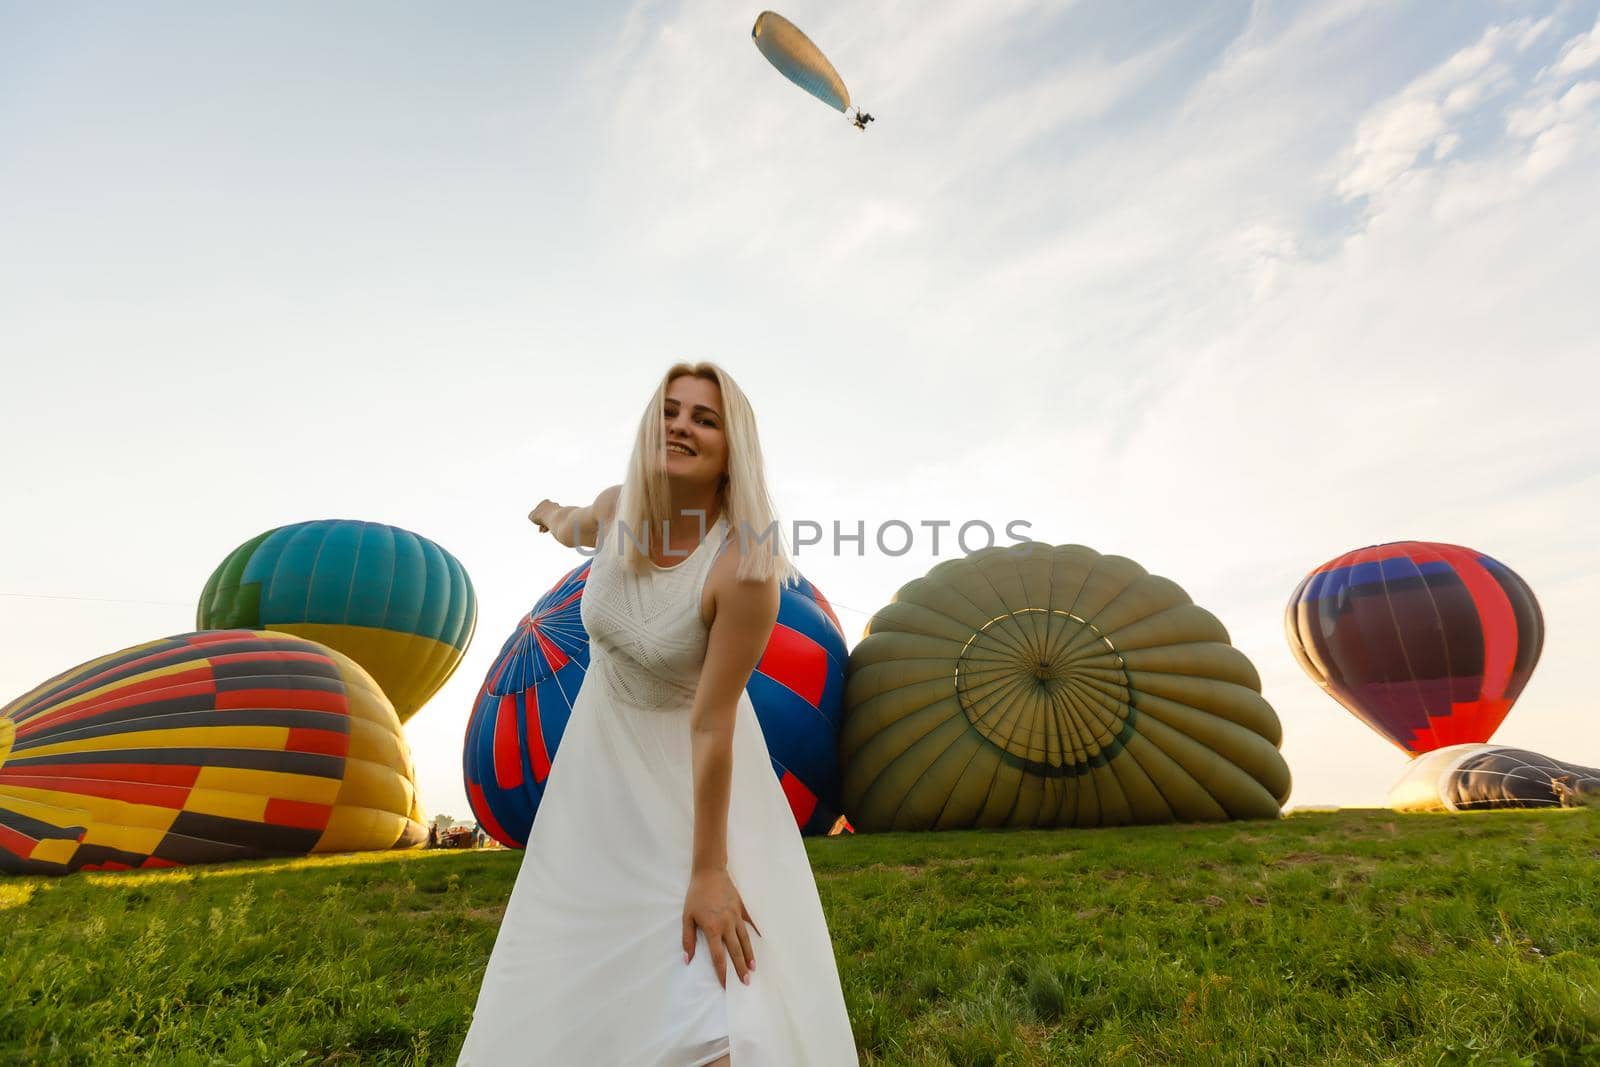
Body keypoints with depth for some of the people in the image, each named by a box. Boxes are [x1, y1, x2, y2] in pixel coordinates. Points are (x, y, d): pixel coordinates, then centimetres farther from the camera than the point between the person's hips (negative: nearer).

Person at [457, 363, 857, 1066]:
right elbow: (578, 531, 13)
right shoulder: (618, 508, -14)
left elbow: (711, 724, -27)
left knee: (723, 1007, -8)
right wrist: (552, 516, 37)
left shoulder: (745, 564, -30)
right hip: (601, 751, 5)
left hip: (694, 770, -5)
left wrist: (707, 872, -21)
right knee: (561, 972, 18)